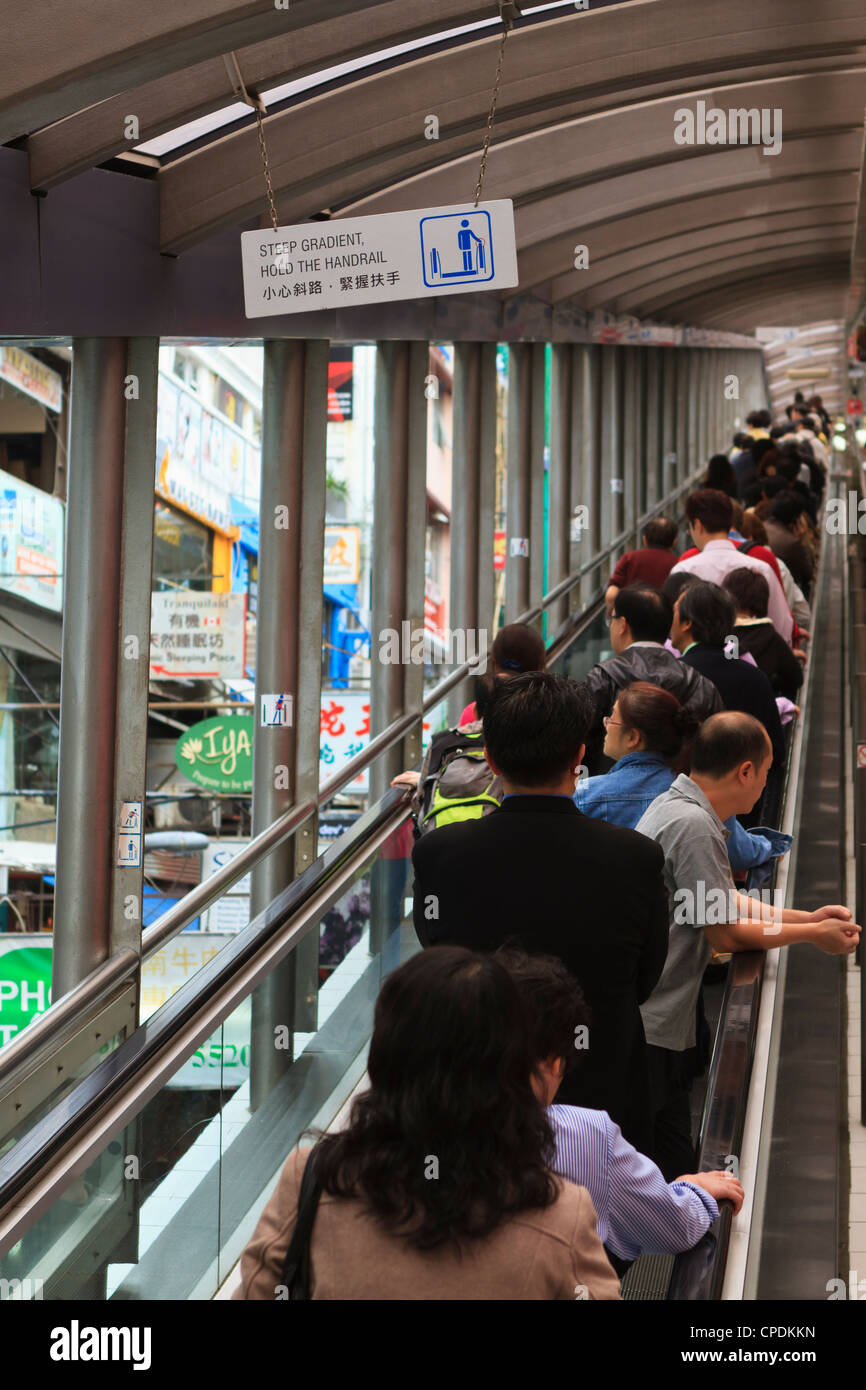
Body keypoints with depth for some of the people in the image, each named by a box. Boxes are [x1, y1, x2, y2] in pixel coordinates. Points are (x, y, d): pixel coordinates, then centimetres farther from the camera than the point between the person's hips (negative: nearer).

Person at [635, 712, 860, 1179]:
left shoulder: (677, 805, 11)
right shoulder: (693, 825, -21)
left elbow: (726, 901, 19)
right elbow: (725, 934, -15)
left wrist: (809, 917, 16)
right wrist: (813, 934, -2)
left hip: (660, 1023, 10)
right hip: (647, 1027, -10)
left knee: (673, 1165, 16)